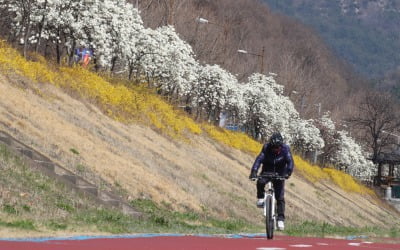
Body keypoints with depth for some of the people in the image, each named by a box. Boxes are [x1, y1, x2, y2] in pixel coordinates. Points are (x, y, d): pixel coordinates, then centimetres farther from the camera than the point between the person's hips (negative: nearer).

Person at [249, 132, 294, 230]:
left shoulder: (285, 149, -18)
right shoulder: (266, 148, -18)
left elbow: (290, 161, -25)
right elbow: (259, 159, -27)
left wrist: (288, 173, -43)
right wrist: (254, 172, -41)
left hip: (279, 174, 0)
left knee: (280, 197, -8)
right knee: (260, 182, -33)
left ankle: (281, 219, -3)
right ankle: (261, 198, -7)